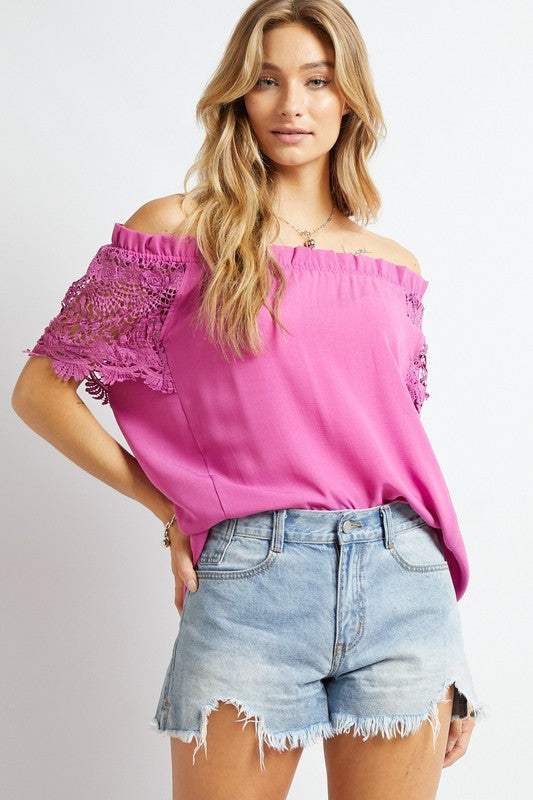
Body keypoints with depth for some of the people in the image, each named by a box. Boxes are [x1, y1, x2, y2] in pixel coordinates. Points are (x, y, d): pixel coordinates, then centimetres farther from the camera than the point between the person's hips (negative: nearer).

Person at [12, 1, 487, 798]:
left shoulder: (395, 268, 13)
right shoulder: (181, 230, 2)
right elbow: (41, 388, 5)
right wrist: (169, 506, 1)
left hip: (402, 581, 3)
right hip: (248, 578, -3)